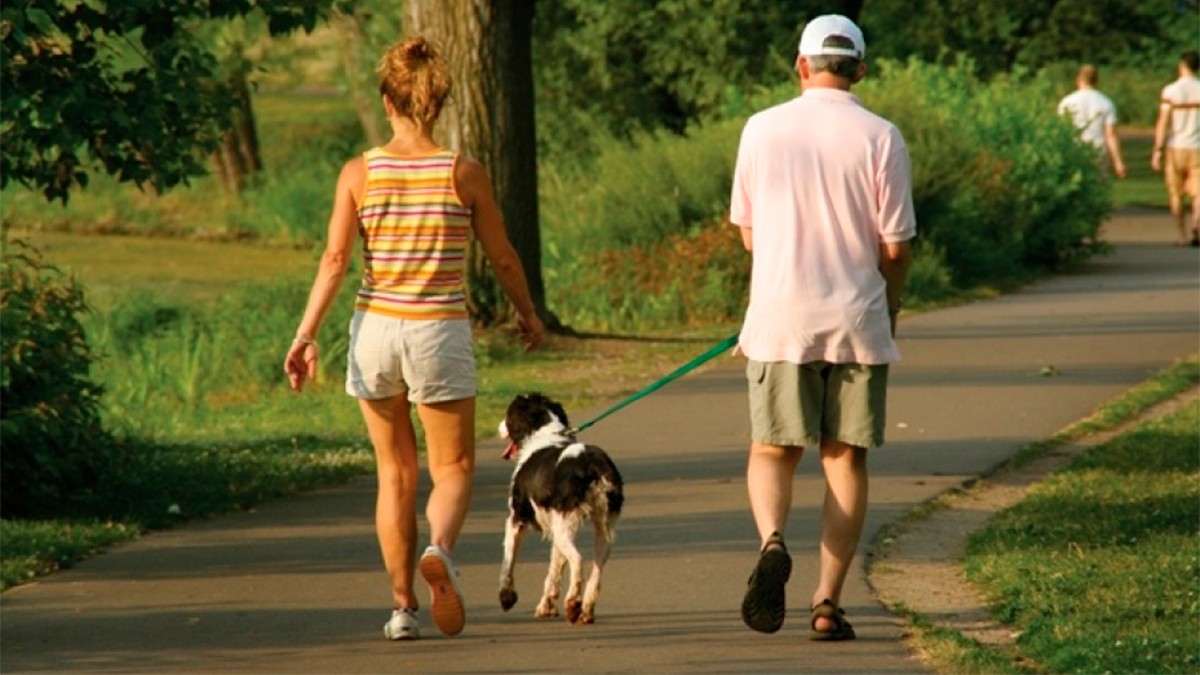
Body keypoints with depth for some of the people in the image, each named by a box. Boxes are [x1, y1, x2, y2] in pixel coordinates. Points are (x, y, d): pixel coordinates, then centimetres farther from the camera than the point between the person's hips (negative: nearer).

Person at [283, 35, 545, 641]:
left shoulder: (359, 173, -4)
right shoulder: (465, 174, -5)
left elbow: (334, 261, -9)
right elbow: (502, 258, 4)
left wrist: (306, 334, -5)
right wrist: (528, 314, 20)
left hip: (376, 328, 2)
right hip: (440, 331, -1)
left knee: (394, 471, 15)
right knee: (453, 469, 9)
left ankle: (403, 605, 14)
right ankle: (440, 549, -23)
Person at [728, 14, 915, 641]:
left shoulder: (762, 130, 0)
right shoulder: (880, 137, -5)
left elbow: (746, 232, 8)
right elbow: (896, 246, -2)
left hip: (779, 319, 1)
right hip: (857, 321, 0)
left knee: (772, 450, 11)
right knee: (846, 458, 8)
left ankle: (771, 540, -19)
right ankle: (827, 602, 5)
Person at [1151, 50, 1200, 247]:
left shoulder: (1171, 91, -6)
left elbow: (1163, 123, -9)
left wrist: (1157, 151, -6)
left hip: (1175, 148, -1)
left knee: (1176, 194, 11)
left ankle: (1182, 236, 14)